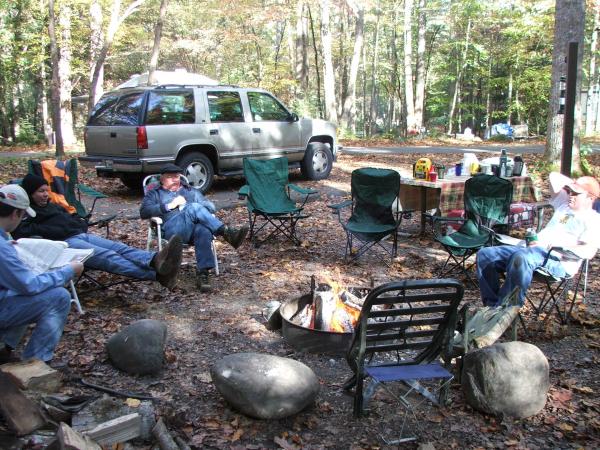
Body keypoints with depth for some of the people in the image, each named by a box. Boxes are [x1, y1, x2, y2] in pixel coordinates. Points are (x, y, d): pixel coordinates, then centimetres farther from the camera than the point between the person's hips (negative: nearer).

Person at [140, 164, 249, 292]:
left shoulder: (191, 191, 35)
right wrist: (169, 206, -3)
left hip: (196, 226, 2)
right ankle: (227, 233, -39)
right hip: (173, 229, -2)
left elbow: (211, 207, 22)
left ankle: (203, 273, -44)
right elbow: (144, 212, 7)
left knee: (204, 230, -37)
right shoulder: (155, 193, 27)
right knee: (194, 209, -32)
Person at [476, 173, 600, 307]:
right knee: (484, 254, -6)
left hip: (559, 261, -8)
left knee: (521, 257, -42)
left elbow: (589, 252, -14)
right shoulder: (565, 205, 25)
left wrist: (554, 246, -19)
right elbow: (554, 177, 32)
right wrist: (576, 184, 26)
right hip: (534, 250, 9)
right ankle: (492, 305, -11)